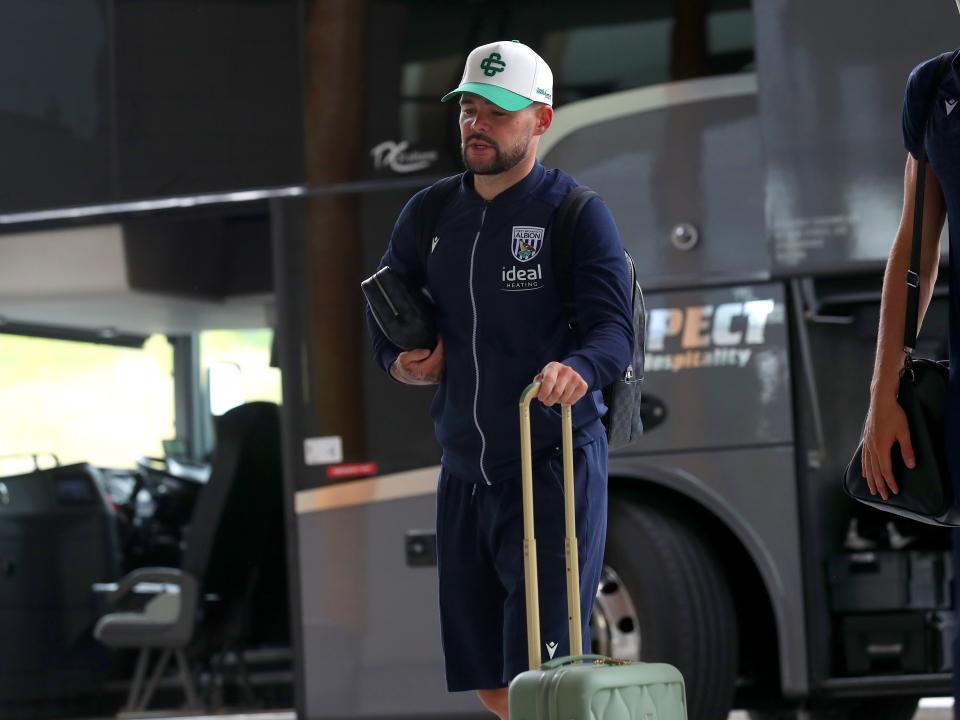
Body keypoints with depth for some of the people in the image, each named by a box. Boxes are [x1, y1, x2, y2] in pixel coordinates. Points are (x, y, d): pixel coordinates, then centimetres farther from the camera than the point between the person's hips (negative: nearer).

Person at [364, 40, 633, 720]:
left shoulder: (576, 213, -8)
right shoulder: (430, 214, 10)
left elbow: (615, 325, -17)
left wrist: (580, 369, -38)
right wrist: (399, 357, 2)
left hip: (555, 467, -6)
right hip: (464, 471, 6)